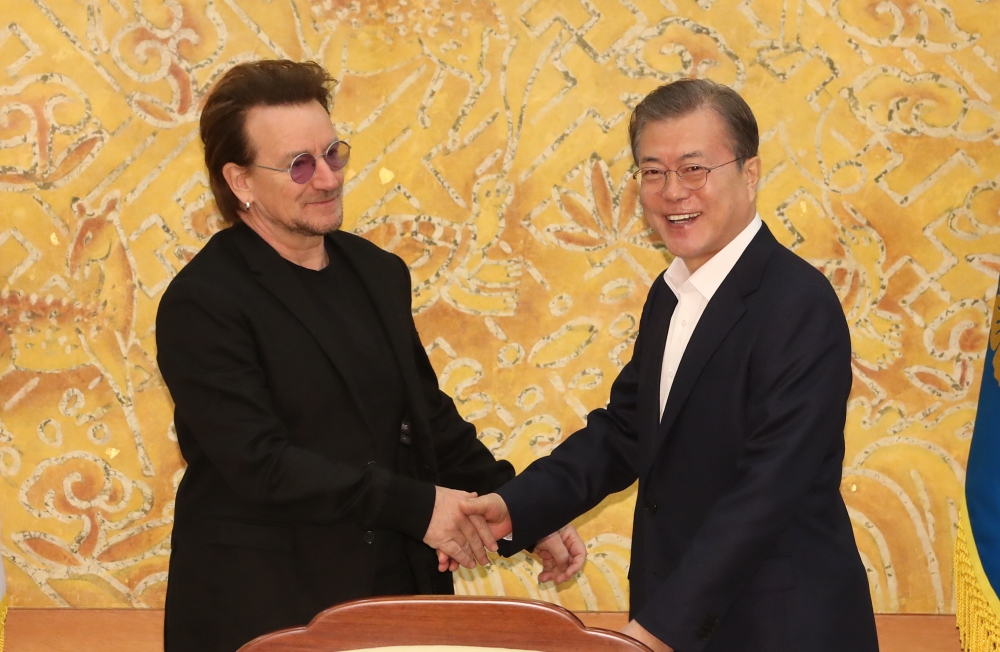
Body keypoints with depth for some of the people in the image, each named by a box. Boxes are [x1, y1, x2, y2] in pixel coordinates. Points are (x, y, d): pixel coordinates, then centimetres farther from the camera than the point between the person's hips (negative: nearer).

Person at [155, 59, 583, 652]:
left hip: (400, 593, 6)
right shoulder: (203, 303, -11)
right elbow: (260, 463, -19)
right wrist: (416, 506, -19)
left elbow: (430, 419, 16)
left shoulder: (380, 274, 10)